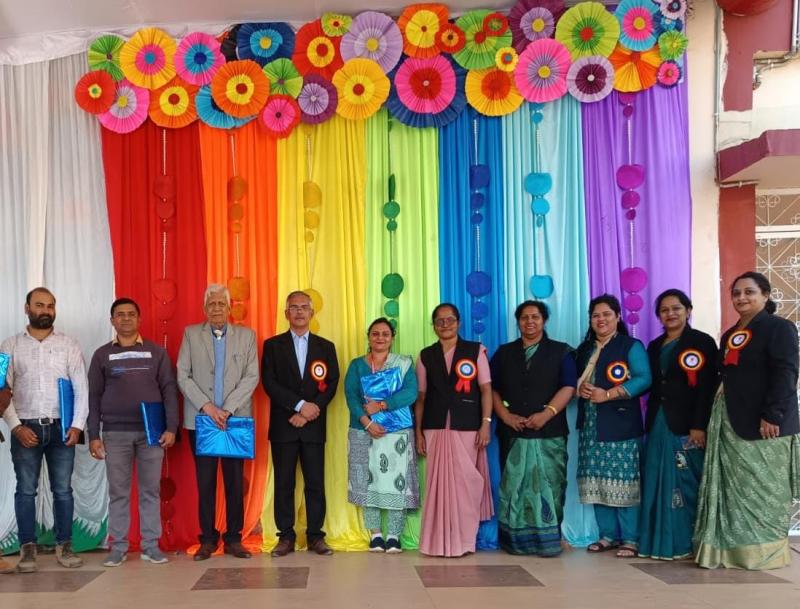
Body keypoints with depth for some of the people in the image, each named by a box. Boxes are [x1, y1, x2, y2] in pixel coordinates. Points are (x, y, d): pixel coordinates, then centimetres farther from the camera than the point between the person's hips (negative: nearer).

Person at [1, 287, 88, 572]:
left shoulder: (69, 345, 5)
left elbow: (81, 388, 2)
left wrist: (77, 425, -7)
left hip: (61, 427, 0)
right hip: (25, 428, 0)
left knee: (63, 490, 4)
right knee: (26, 490, 4)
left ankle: (64, 545, 12)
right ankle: (27, 548, 11)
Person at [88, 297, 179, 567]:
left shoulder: (156, 352, 7)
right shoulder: (102, 355, 8)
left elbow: (169, 390, 4)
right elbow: (94, 396, 7)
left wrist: (171, 427, -4)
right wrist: (93, 436, 1)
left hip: (152, 431, 0)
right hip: (115, 433, 0)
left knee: (150, 490, 2)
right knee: (118, 491, 3)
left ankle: (151, 545, 9)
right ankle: (118, 547, 11)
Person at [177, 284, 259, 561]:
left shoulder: (247, 335, 6)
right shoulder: (191, 334, 6)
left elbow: (252, 377, -1)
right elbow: (183, 376, 1)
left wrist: (227, 409, -11)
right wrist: (206, 405, -11)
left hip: (235, 419, 0)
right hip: (200, 420, 0)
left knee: (235, 481, 3)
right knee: (205, 482, 3)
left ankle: (233, 538, 11)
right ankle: (207, 539, 11)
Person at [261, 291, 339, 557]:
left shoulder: (326, 347, 10)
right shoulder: (272, 345, 6)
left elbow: (332, 385, 3)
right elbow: (269, 383, -4)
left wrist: (309, 412, -10)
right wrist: (300, 405, -14)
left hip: (314, 426, 1)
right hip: (283, 425, -1)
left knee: (315, 483, 2)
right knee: (283, 483, 2)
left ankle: (315, 536, 11)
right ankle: (286, 537, 10)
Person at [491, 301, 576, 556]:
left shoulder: (561, 352, 8)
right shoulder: (504, 353, 14)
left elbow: (568, 387, -3)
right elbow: (492, 389, 9)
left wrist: (546, 414, -15)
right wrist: (506, 416, -6)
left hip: (550, 433, -2)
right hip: (513, 433, 2)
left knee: (548, 486, -3)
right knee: (513, 487, 1)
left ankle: (548, 539, 3)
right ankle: (516, 540, 7)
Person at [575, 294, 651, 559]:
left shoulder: (631, 346, -1)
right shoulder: (584, 349, 17)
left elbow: (644, 379, -12)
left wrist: (608, 394, -17)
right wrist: (580, 388, -6)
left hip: (621, 426, -6)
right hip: (591, 427, 6)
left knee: (623, 482, -8)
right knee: (597, 482, 6)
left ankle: (630, 539, -1)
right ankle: (608, 535, 15)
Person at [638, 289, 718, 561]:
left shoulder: (702, 342, -3)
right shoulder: (654, 346, 16)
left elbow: (707, 387, -10)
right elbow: (651, 385, 13)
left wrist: (699, 425, -17)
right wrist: (650, 423, 4)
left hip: (687, 424, -6)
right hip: (658, 423, 6)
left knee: (686, 483, -3)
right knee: (657, 483, 6)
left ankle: (686, 542, 5)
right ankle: (660, 540, 13)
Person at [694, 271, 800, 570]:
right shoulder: (729, 336, 17)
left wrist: (772, 416, -21)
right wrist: (717, 417, 14)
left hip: (764, 423, -7)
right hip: (732, 424, 7)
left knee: (764, 490, -1)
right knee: (735, 490, 8)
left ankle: (767, 551, 9)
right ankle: (736, 547, 15)